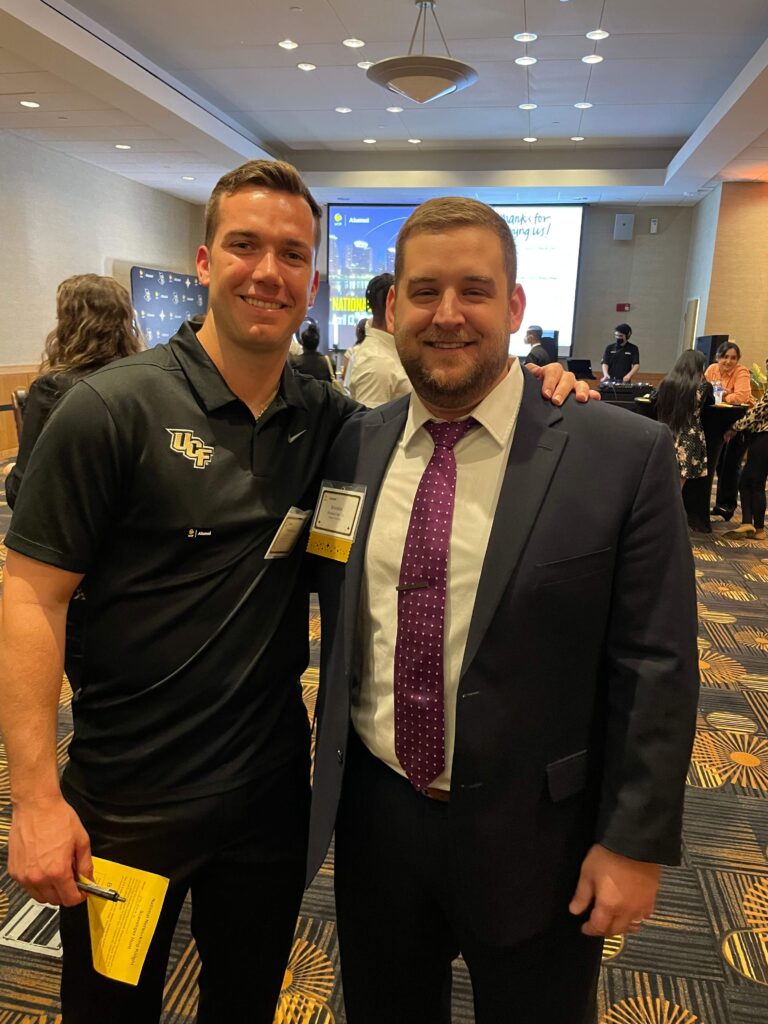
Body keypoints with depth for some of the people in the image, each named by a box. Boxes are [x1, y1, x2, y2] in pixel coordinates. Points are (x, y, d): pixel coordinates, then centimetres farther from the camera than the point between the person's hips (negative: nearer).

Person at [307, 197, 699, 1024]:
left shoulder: (625, 456, -14)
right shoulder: (351, 448, -3)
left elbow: (654, 667, -11)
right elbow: (337, 622, 6)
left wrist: (635, 840, -8)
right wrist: (322, 782, 9)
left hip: (534, 834, -2)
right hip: (374, 816, 4)